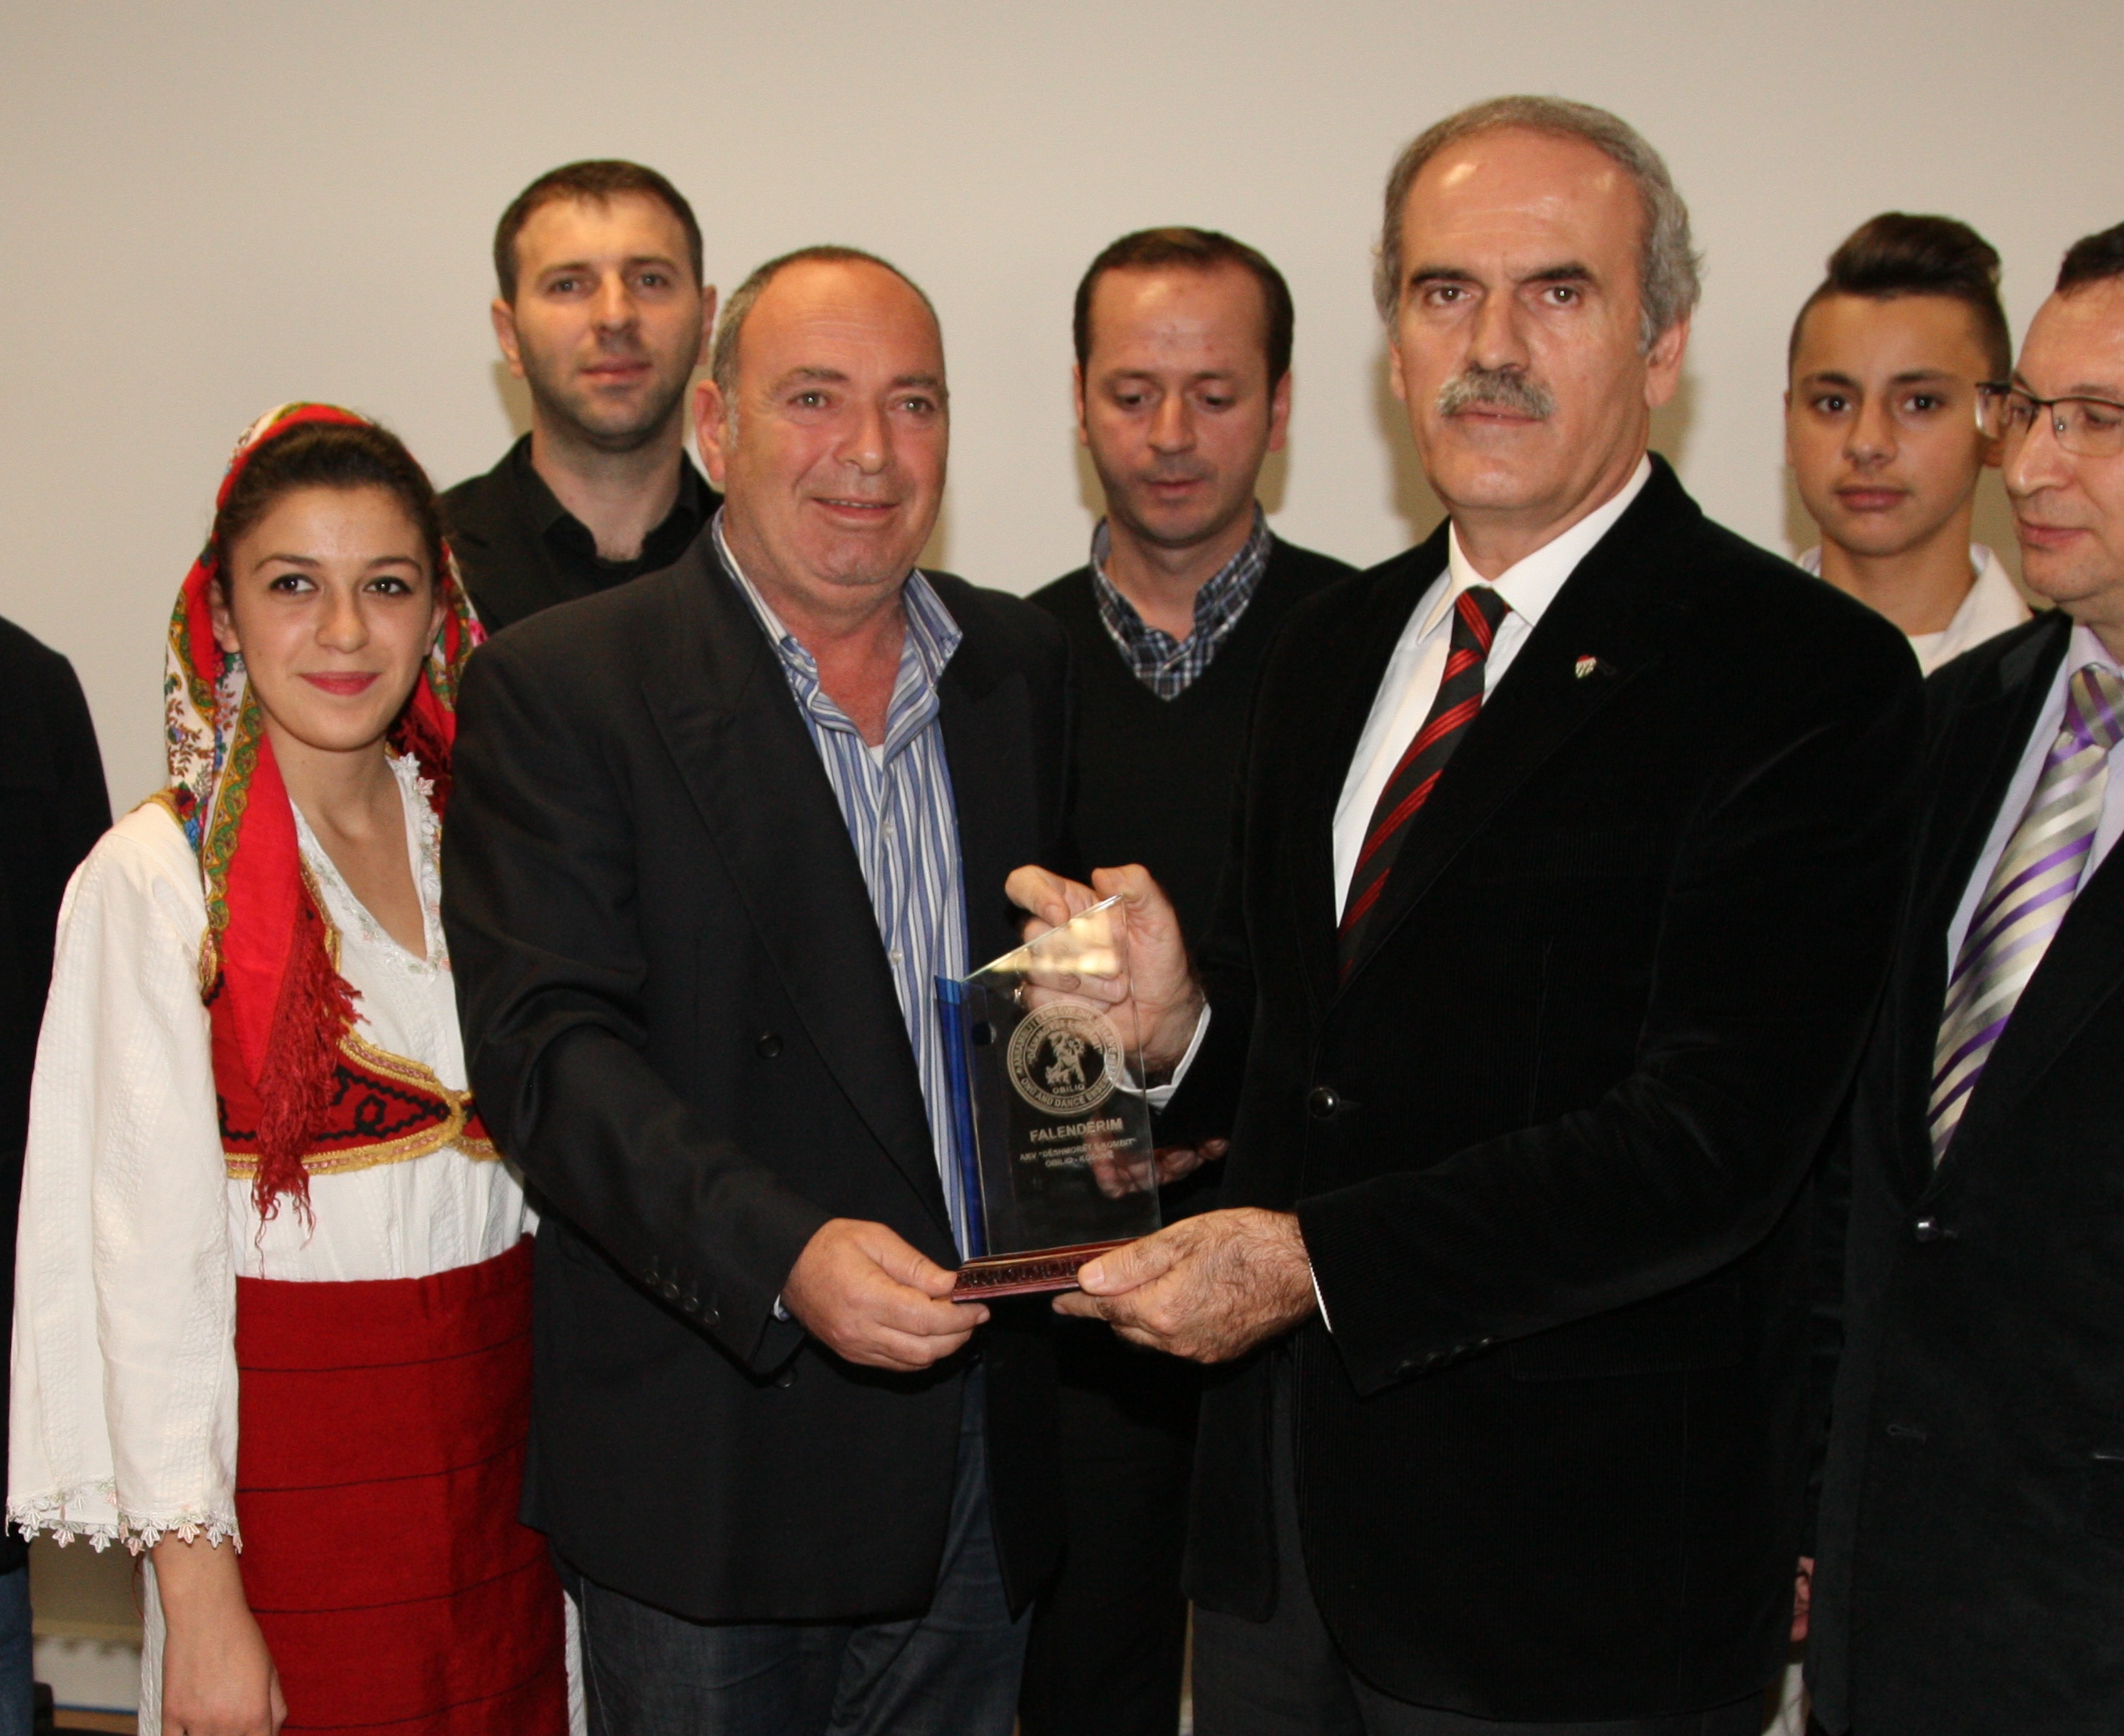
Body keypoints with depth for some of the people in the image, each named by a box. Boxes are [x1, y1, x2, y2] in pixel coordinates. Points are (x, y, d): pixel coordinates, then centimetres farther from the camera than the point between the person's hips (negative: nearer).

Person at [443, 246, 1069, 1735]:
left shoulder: (1023, 665, 8)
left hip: (981, 1447, 5)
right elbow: (552, 1045, -17)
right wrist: (784, 1256, -29)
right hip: (709, 1462, -4)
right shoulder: (558, 689, -8)